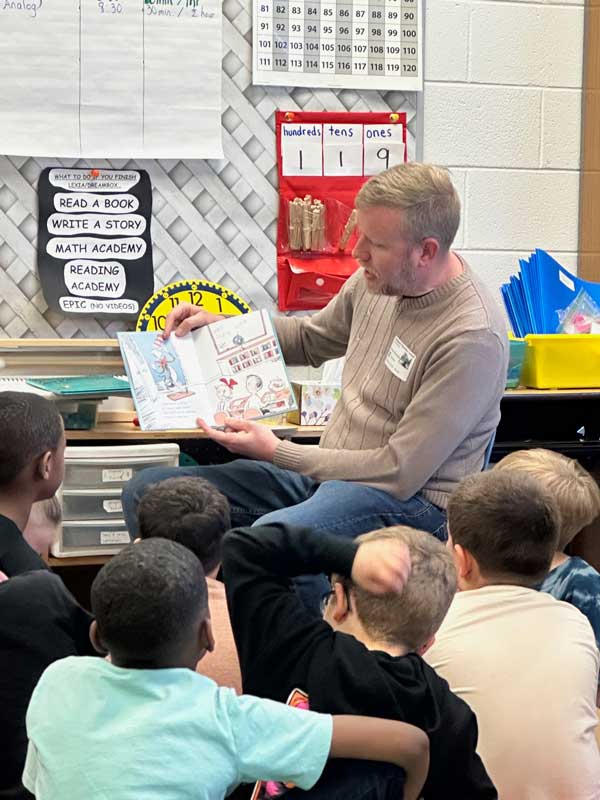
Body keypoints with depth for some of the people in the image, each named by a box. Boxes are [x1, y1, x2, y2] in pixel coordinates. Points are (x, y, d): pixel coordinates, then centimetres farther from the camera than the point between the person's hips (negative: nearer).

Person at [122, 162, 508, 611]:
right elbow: (312, 338, 26)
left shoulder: (472, 337, -21)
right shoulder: (378, 279, 4)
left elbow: (401, 472, -20)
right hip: (329, 474, 9)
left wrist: (275, 452, -14)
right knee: (147, 492, -2)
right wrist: (219, 326, 10)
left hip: (410, 501, -8)